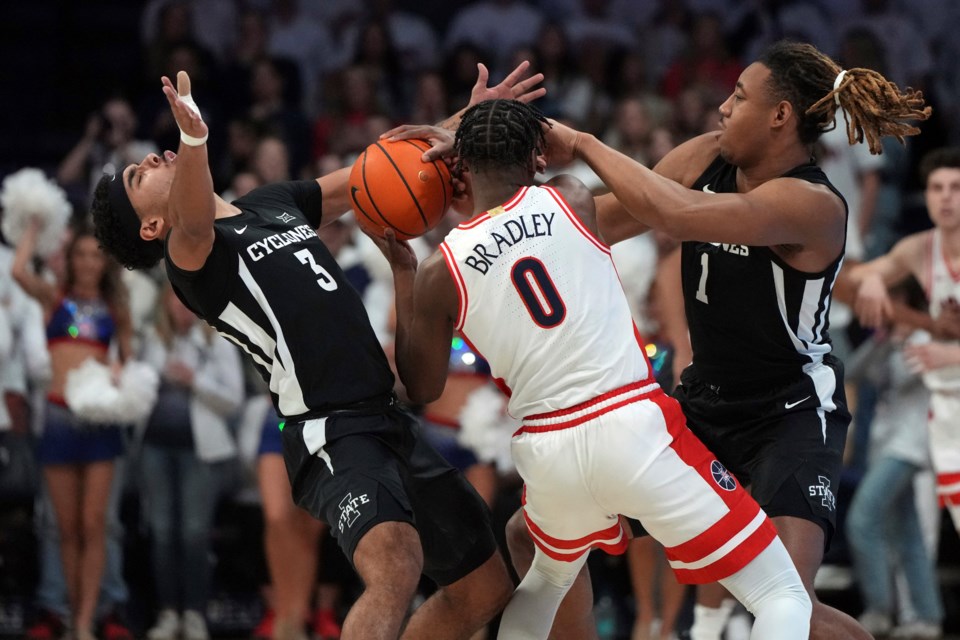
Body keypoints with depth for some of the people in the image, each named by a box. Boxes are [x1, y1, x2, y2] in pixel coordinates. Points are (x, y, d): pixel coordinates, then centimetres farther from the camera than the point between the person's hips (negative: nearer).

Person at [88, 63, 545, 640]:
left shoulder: (275, 202, 20)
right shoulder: (191, 253, -5)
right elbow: (194, 229, -29)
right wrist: (194, 138, -50)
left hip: (389, 419, 8)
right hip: (330, 436, -8)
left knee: (485, 590, 14)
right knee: (397, 568, -35)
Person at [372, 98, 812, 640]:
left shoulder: (439, 274, 2)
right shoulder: (572, 199, 1)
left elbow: (423, 388, 17)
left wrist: (403, 271, 23)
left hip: (547, 452, 3)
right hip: (632, 428, -3)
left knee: (547, 580, 36)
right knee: (781, 594, 1)